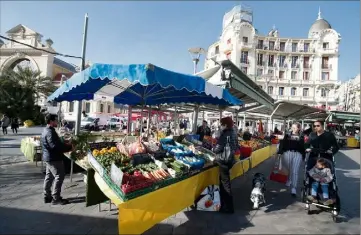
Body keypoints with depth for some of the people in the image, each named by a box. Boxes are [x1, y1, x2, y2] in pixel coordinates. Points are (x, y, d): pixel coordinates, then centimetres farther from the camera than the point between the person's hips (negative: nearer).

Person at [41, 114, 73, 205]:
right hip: (53, 158, -11)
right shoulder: (50, 132, -21)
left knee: (49, 177, 16)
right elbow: (55, 146, -28)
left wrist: (66, 145, 12)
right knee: (59, 176, -5)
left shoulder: (47, 130, 13)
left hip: (49, 157, 11)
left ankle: (47, 196, 26)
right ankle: (56, 198, 2)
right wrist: (69, 147, -21)